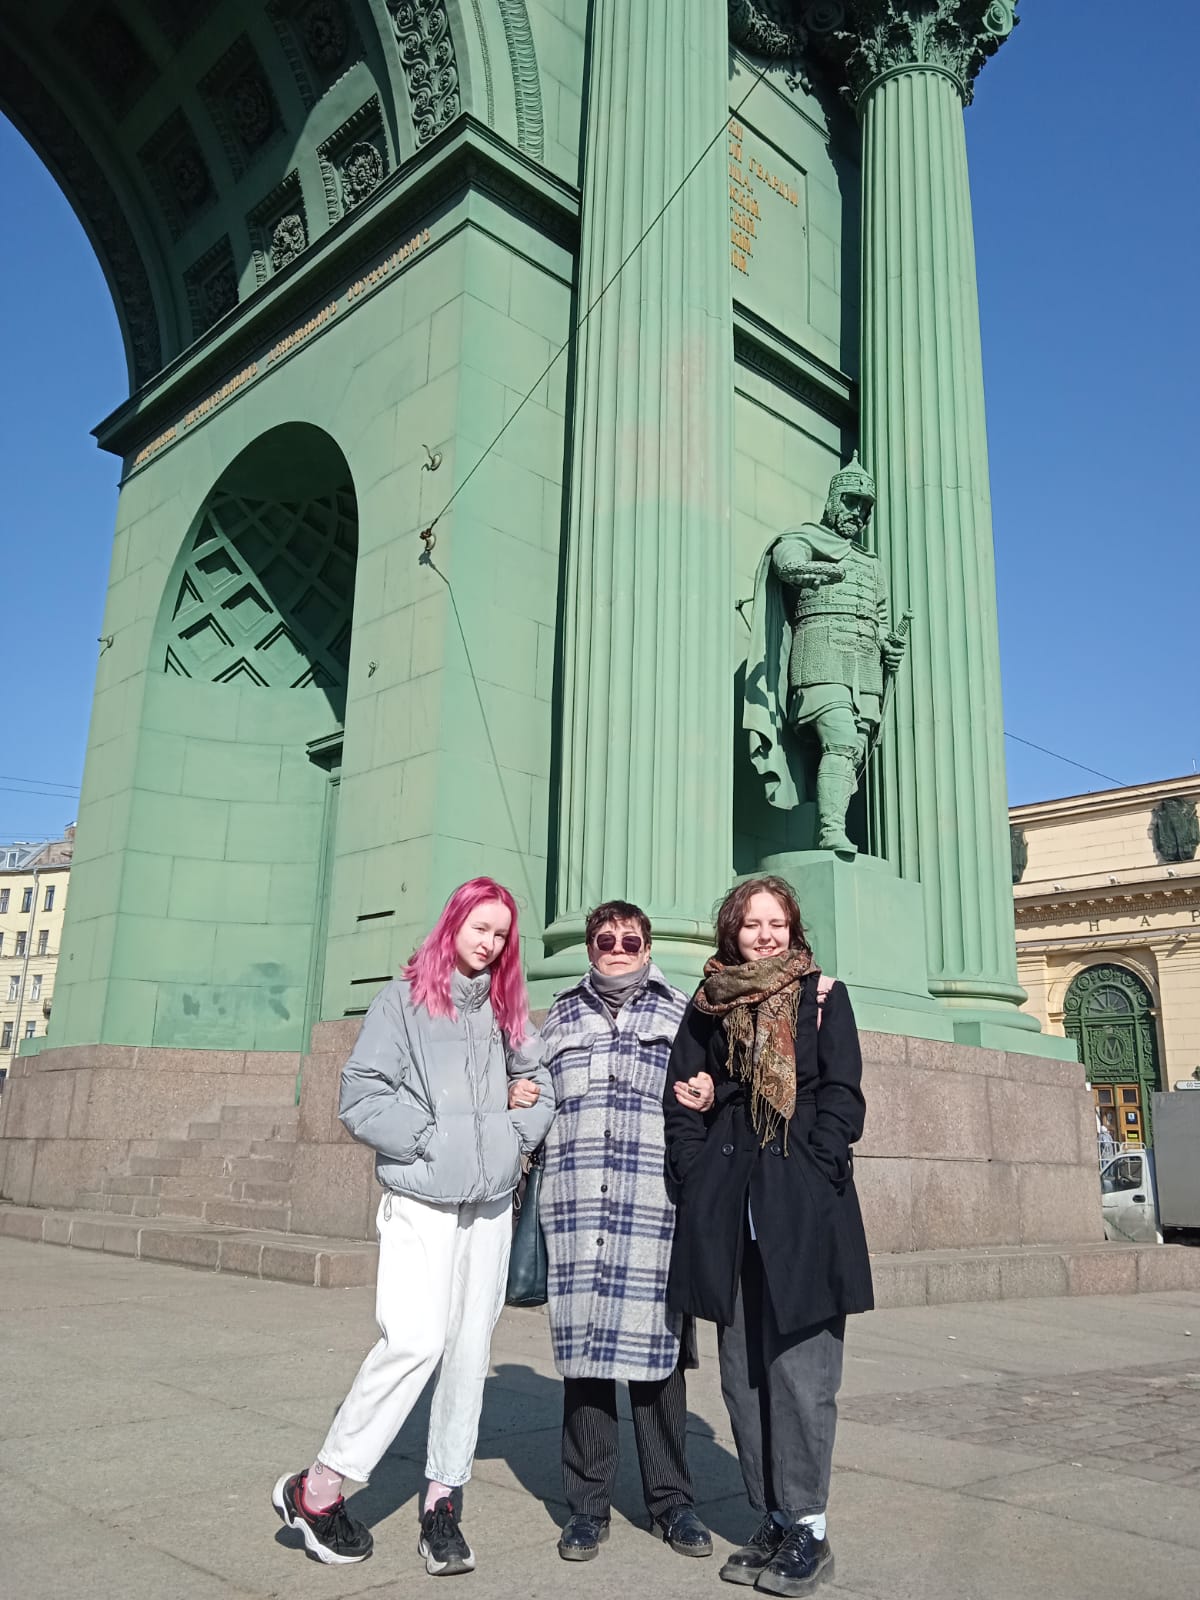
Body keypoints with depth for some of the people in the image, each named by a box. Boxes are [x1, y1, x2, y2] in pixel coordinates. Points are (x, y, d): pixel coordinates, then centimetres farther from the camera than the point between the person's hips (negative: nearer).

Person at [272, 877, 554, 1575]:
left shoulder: (507, 1010, 12)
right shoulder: (404, 1000, -2)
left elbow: (541, 1092, 13)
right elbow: (361, 1097, -8)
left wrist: (515, 1134, -4)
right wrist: (436, 1138, -13)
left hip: (492, 1203, 5)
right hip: (420, 1202, -5)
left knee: (470, 1349, 6)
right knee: (415, 1341, -13)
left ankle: (442, 1503, 19)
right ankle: (317, 1488, 4)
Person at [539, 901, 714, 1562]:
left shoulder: (681, 1014, 10)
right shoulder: (561, 1018, 17)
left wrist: (705, 1101, -10)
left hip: (654, 1207, -1)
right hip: (575, 1209, 2)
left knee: (655, 1350, 3)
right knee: (583, 1352, 5)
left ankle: (671, 1502, 20)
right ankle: (587, 1506, 19)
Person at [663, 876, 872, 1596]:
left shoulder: (824, 998, 7)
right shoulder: (708, 1006, 13)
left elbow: (843, 1094, 0)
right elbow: (681, 1097, 10)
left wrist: (813, 1175, -9)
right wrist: (700, 1179, 0)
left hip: (804, 1205, -3)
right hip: (729, 1209, 3)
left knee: (800, 1369, -3)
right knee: (742, 1373, 8)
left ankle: (808, 1529, 9)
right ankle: (773, 1520, 20)